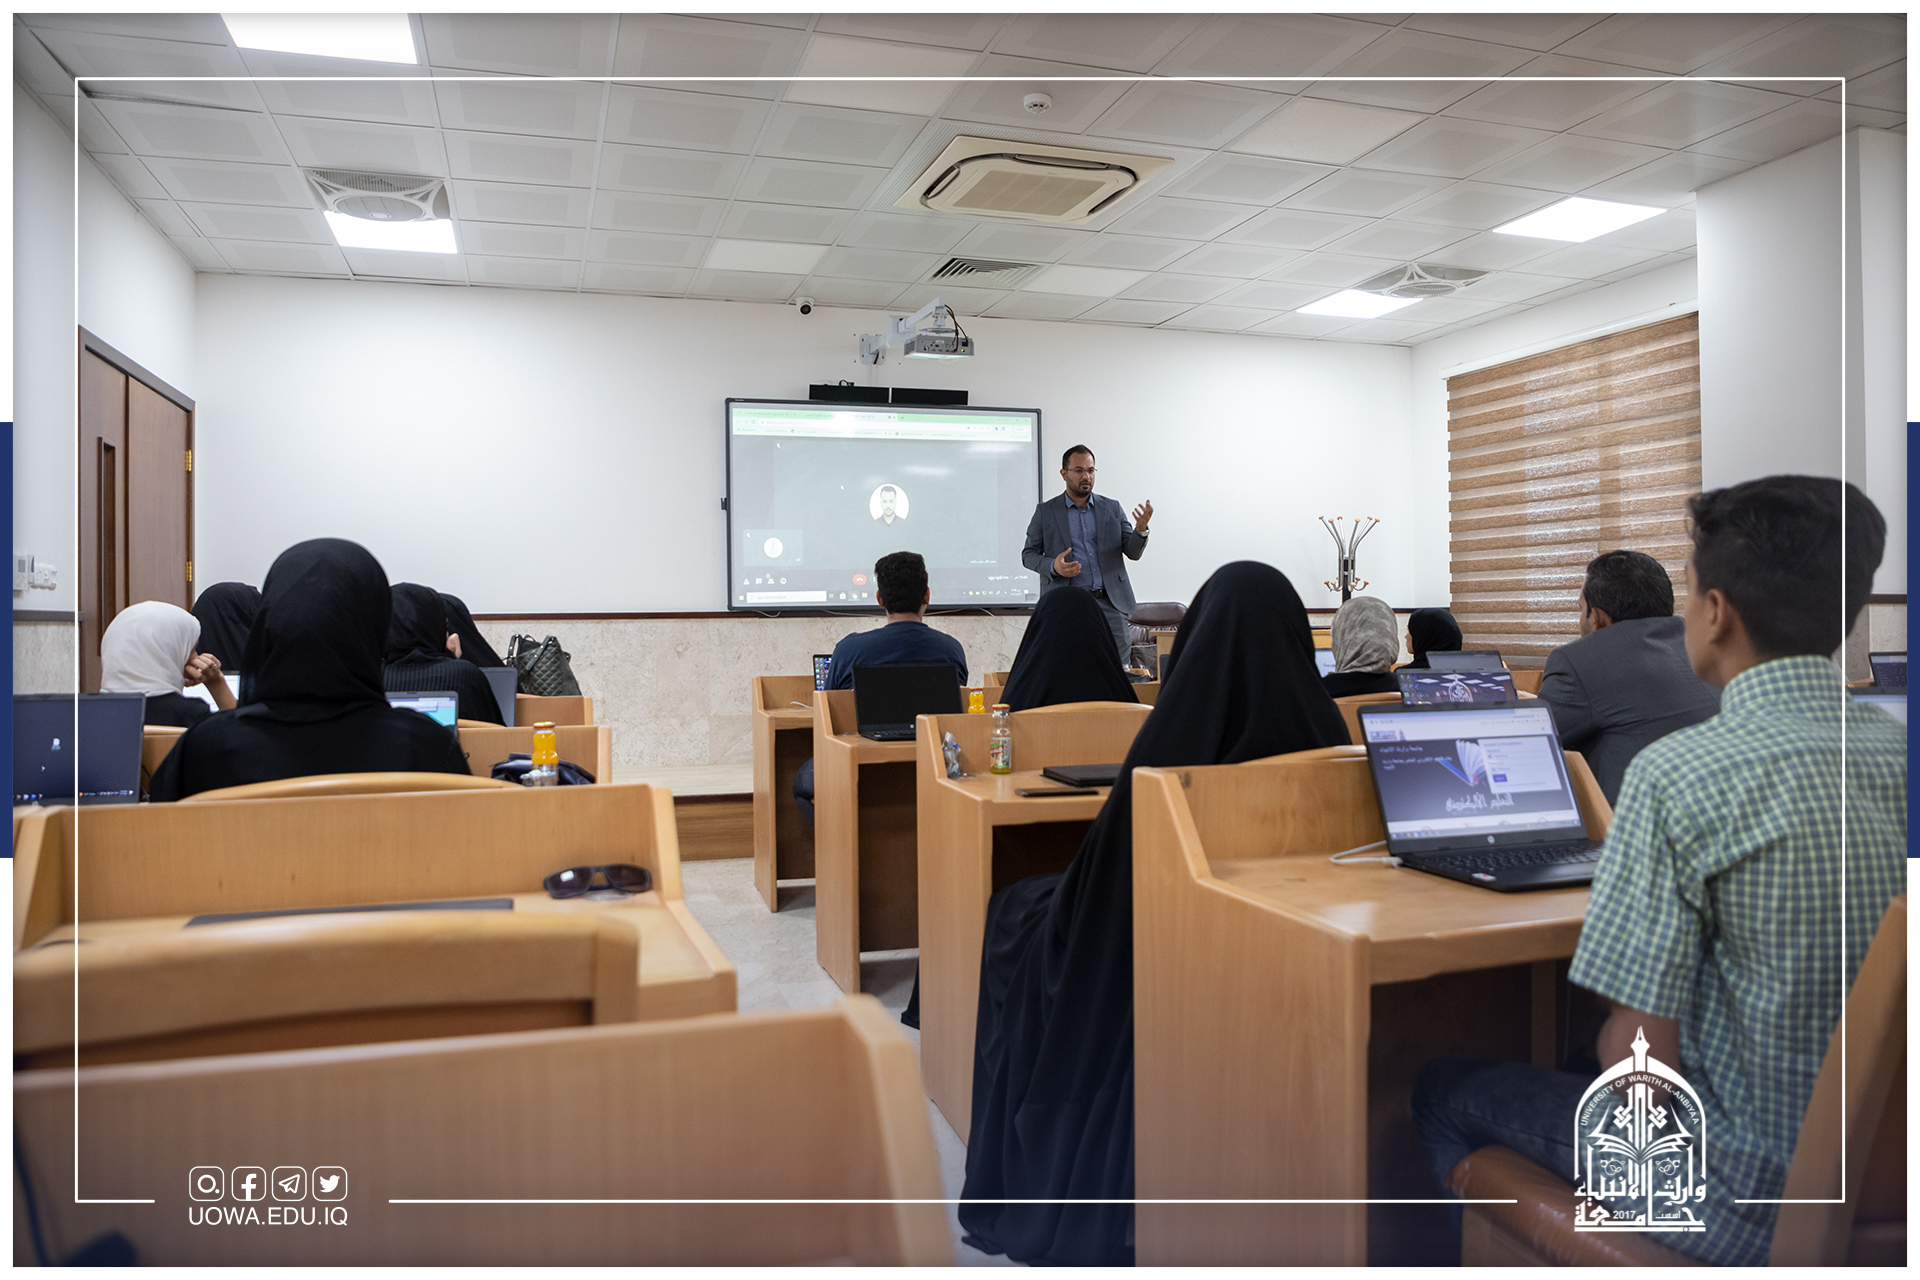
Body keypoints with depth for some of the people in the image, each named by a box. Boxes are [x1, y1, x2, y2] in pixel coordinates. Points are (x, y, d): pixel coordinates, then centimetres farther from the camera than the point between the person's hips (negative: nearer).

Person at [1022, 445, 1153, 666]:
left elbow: (1133, 552, 9)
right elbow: (1028, 554, 9)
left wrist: (1141, 530, -13)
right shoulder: (1045, 511, 8)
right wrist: (1053, 566, -12)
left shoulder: (1112, 508, 13)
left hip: (1111, 603, 2)